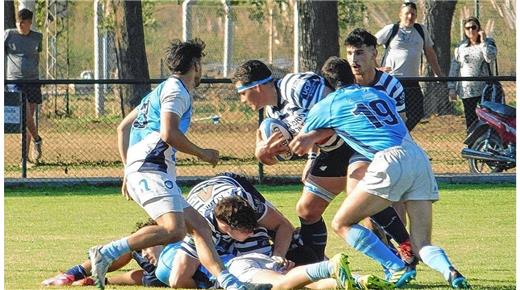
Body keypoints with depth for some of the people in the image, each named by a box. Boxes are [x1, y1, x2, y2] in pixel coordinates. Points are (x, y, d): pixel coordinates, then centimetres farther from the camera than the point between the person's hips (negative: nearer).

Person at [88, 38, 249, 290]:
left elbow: (122, 128, 30)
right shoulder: (176, 90, -2)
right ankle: (106, 253, -27)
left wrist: (128, 171, 29)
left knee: (200, 227, 4)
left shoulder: (162, 90, 28)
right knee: (174, 230, -28)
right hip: (151, 170, -11)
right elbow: (169, 134, -16)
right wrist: (202, 154, -3)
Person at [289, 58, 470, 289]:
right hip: (420, 158, 5)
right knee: (422, 245, 10)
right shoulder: (379, 94, 27)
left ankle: (397, 269, -9)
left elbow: (299, 145, 29)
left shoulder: (327, 105, 15)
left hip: (390, 161, -5)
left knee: (342, 224, 7)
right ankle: (450, 271, -22)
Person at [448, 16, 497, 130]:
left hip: (484, 90, -2)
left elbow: (490, 58, -16)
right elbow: (454, 68, 8)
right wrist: (451, 88, 3)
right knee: (470, 121, 3)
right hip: (466, 90, 2)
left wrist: (483, 41, -14)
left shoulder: (488, 43, 3)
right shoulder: (461, 46, 7)